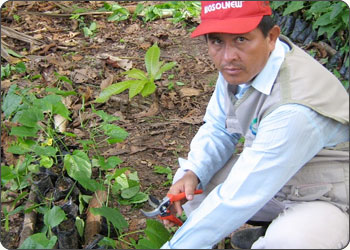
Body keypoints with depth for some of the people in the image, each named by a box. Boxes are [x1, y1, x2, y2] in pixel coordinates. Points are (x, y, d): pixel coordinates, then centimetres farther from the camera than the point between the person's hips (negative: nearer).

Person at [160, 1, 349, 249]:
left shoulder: (296, 109, -37)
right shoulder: (243, 64, -11)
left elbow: (238, 197, -34)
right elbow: (218, 128, 1)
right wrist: (192, 174, -18)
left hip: (323, 199, -7)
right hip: (268, 176, 7)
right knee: (188, 182, -5)